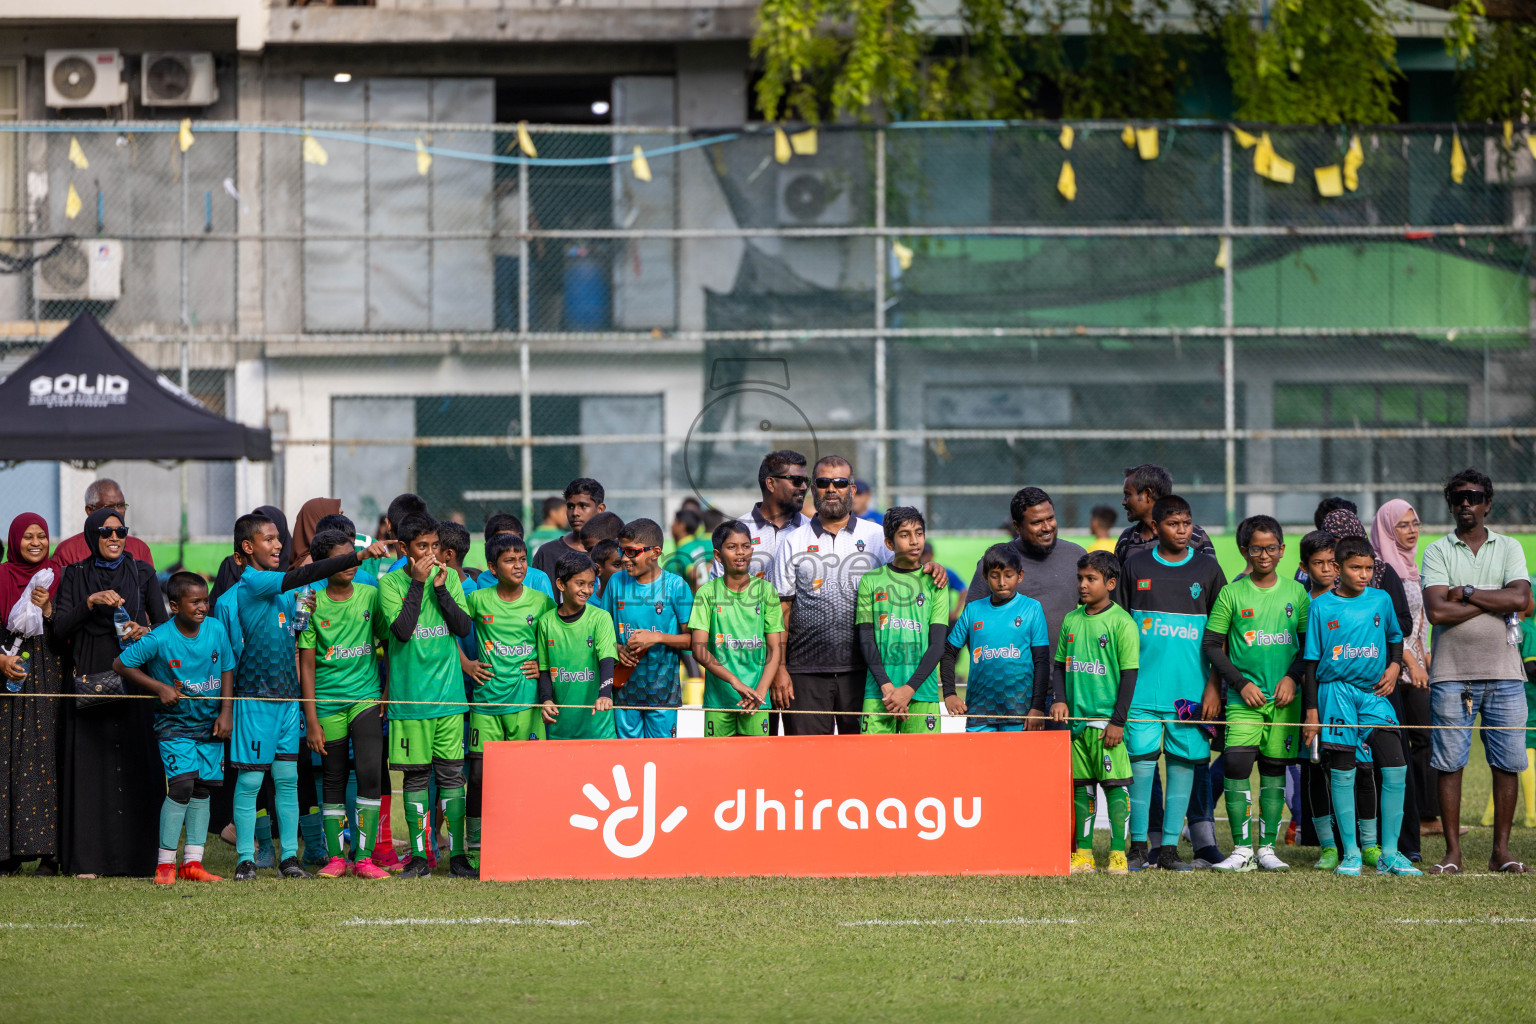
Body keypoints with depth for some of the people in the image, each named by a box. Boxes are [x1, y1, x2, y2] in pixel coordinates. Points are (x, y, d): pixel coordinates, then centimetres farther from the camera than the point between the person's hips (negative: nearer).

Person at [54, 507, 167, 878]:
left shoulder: (142, 573, 9)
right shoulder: (75, 576, 8)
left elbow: (163, 624, 8)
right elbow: (60, 627, -1)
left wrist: (146, 632, -13)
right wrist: (91, 603, -15)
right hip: (91, 677, 0)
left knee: (137, 762, -4)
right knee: (91, 764, -4)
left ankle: (139, 857, -1)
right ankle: (88, 859, -3)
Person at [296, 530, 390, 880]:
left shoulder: (371, 595, 2)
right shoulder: (313, 605, -2)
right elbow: (306, 665, 0)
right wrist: (311, 720, -4)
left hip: (367, 696, 0)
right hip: (328, 702, 0)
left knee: (370, 772, -13)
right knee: (333, 781, 5)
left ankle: (364, 857, -9)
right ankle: (335, 857, 14)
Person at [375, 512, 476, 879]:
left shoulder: (449, 577, 6)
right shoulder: (390, 583, -1)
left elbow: (464, 627, -3)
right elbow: (402, 630, -14)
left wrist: (440, 587, -11)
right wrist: (418, 583, -14)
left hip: (449, 694, 2)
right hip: (409, 695, -2)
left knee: (452, 772, 1)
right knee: (416, 775, 2)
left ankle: (457, 855, 4)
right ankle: (419, 856, 9)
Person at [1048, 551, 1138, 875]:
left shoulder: (1121, 623, -6)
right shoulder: (1071, 621, 11)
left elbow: (1129, 674, -7)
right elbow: (1060, 665, 19)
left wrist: (1118, 720, -11)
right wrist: (1061, 700, 2)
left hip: (1107, 720, -6)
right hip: (1076, 719, 6)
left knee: (1115, 784, -6)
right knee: (1080, 785, 8)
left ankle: (1118, 854, -3)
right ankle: (1083, 854, 13)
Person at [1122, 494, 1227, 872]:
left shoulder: (1207, 568, 5)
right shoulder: (1136, 565, 7)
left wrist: (1214, 686, -1)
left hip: (1191, 686, 0)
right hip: (1142, 685, 0)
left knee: (1183, 762, 1)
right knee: (1141, 762, -4)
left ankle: (1170, 847, 8)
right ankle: (1138, 845, 5)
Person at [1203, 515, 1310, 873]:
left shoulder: (1296, 593, 6)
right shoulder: (1232, 594, 1)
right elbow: (1211, 645, 2)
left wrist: (1292, 677, -4)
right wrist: (1241, 683, -6)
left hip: (1284, 698, 2)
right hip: (1244, 698, -2)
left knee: (1274, 770, 5)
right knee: (1236, 765, -13)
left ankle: (1267, 848, 12)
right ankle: (1241, 850, -8)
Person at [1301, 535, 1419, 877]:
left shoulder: (1381, 600, 7)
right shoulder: (1321, 607, 0)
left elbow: (1394, 637, 25)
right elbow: (1311, 662, 2)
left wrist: (1394, 666, 5)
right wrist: (1312, 712, -1)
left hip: (1373, 693, 2)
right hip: (1336, 692, -2)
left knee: (1395, 768, -8)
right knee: (1342, 772, 0)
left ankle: (1388, 854, 0)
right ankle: (1350, 853, 9)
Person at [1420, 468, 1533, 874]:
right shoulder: (1437, 552, 6)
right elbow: (1437, 611, -9)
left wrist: (1467, 592, -8)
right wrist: (1493, 603, -7)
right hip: (1452, 673, -1)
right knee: (1449, 763, -2)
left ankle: (1501, 849, 8)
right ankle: (1452, 851, 3)